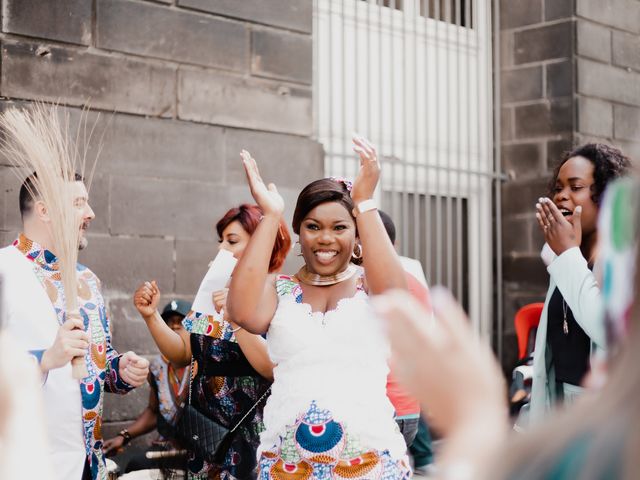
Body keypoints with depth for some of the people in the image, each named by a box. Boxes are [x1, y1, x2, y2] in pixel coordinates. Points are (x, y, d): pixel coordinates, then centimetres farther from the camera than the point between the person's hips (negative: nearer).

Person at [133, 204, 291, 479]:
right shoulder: (212, 293, 7)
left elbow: (278, 370, -22)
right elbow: (181, 355, 9)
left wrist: (237, 318, -29)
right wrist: (151, 316, -5)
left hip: (251, 439, -6)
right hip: (203, 434, 6)